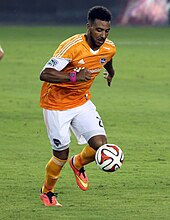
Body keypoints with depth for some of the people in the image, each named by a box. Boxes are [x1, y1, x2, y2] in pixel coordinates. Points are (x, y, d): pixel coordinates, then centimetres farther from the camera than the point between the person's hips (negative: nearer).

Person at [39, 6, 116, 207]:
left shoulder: (109, 49, -8)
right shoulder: (72, 47, -28)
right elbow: (44, 74, -34)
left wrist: (110, 73, 40)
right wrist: (73, 77, -46)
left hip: (81, 102, 5)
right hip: (56, 105, -5)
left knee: (100, 144, -13)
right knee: (61, 155, 2)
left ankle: (78, 164, 22)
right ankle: (47, 192, 31)